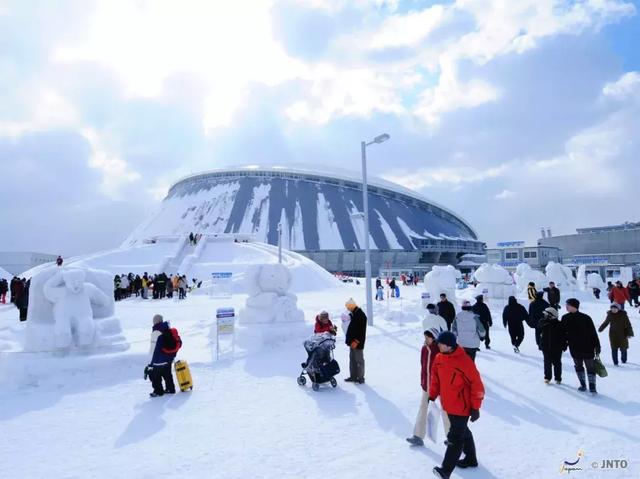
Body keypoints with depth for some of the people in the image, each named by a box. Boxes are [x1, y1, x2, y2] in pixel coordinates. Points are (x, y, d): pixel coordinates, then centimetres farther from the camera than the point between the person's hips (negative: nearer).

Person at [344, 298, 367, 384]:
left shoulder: (361, 315, -17)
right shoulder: (352, 314, 11)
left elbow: (361, 331, -20)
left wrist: (356, 341, -20)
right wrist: (349, 340, 11)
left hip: (357, 342, -9)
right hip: (352, 341, 9)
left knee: (359, 360, 0)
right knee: (352, 359, 14)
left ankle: (360, 377, 9)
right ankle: (353, 376, 23)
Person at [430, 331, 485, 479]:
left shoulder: (465, 361, -23)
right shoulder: (439, 358, -2)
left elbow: (477, 385, -17)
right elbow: (435, 379, 11)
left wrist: (475, 408, -13)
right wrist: (432, 396, 6)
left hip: (462, 407, -7)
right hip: (448, 406, 8)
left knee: (455, 437, -5)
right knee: (462, 432, 24)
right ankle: (471, 458, 43)